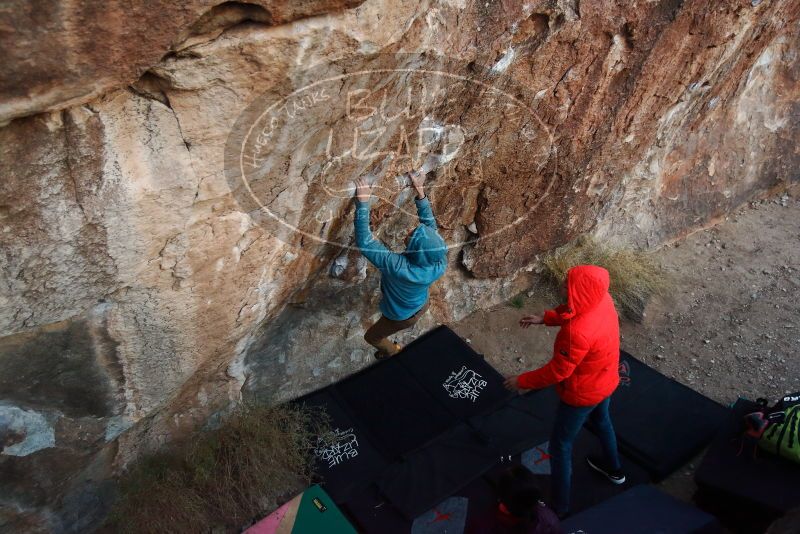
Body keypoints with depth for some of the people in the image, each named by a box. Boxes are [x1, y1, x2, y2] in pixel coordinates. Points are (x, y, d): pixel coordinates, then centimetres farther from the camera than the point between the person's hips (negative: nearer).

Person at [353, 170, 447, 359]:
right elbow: (430, 225, -17)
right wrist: (420, 193, -18)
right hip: (422, 306, 5)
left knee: (372, 337, 26)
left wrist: (363, 201, -45)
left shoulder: (397, 267, -48)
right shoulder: (440, 261, -33)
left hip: (400, 317, -5)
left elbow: (364, 242, -45)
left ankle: (395, 353, 51)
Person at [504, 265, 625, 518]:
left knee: (560, 446, 10)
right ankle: (614, 469, 61)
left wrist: (522, 381, -17)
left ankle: (559, 508, 26)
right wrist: (544, 318, 1)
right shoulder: (602, 299, -17)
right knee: (602, 420, 35)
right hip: (606, 380, 8)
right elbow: (569, 310, 5)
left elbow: (557, 371, -29)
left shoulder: (578, 332, -42)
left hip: (583, 393, -8)